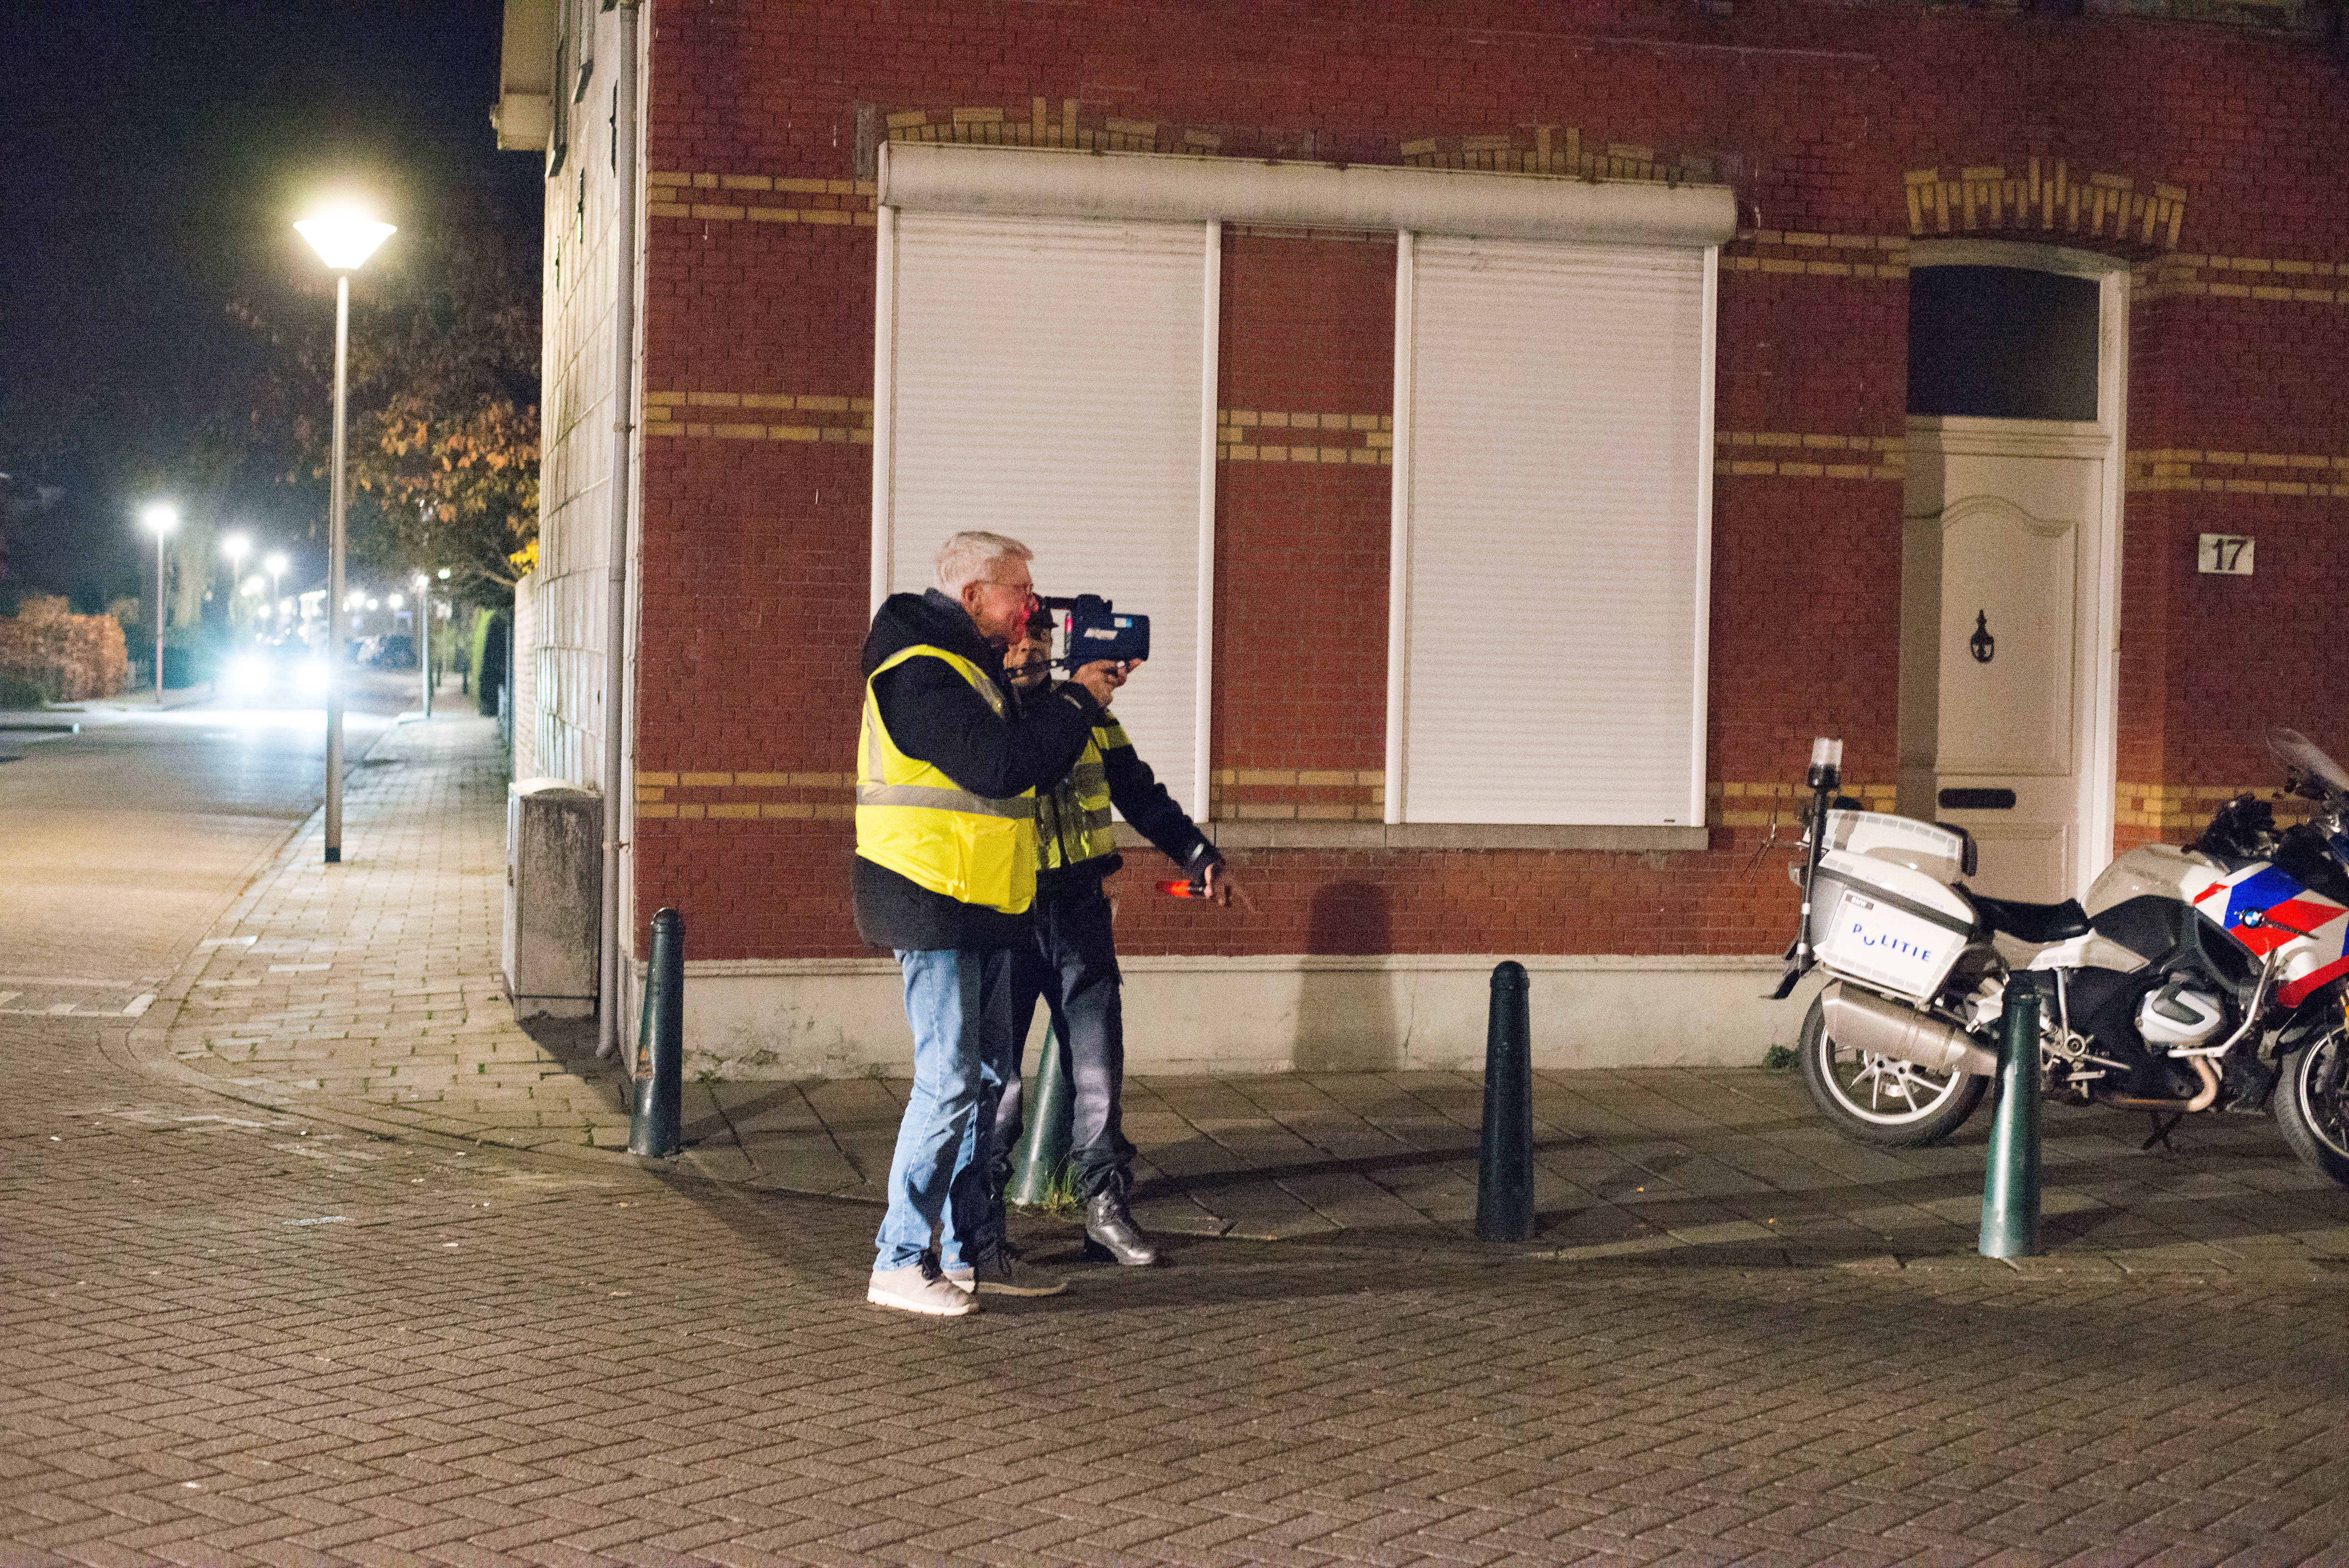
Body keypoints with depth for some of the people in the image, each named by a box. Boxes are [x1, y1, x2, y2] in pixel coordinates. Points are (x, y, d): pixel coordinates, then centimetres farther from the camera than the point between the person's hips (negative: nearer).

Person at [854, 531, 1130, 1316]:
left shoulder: (969, 666, 18)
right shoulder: (921, 674, -17)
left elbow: (1024, 752, 20)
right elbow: (1000, 765, -26)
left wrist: (1078, 696, 7)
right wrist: (1077, 702, -15)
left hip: (980, 907, 11)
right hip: (934, 904, -11)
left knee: (989, 1078, 13)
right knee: (949, 1082, -9)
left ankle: (974, 1250, 21)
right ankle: (900, 1263, -2)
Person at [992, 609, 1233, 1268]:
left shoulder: (1088, 718, 11)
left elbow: (1143, 796, 16)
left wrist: (1202, 856, 6)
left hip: (1080, 916, 3)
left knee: (1099, 1065, 3)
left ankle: (1106, 1207, 12)